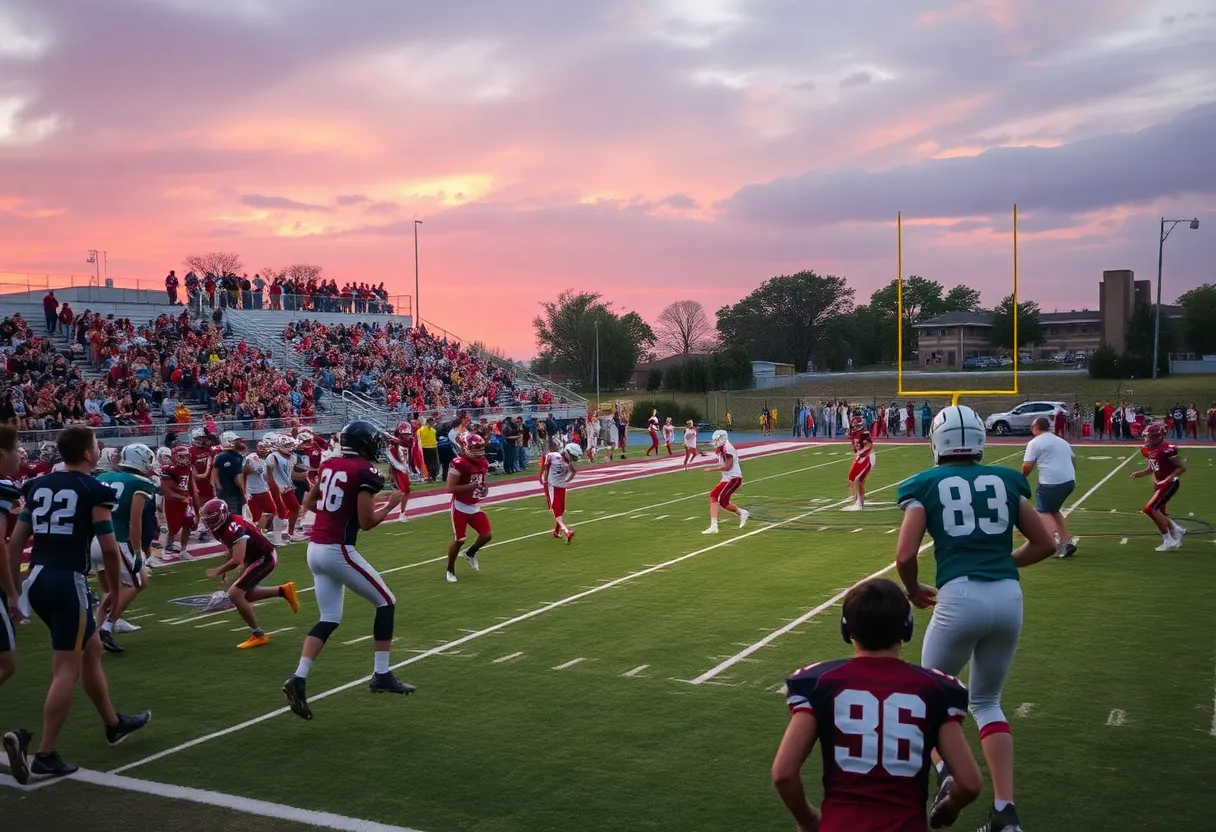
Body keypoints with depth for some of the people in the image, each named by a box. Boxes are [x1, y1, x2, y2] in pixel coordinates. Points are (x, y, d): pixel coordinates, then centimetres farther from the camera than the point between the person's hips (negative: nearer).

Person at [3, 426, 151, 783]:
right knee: (67, 669, -1)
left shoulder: (37, 486, 12)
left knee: (91, 648, 22)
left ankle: (114, 724, 36)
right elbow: (109, 549, -10)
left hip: (36, 579, 8)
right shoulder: (94, 490, -7)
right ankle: (45, 757, -1)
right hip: (67, 581, -8)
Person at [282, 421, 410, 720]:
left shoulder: (328, 464, 11)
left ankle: (299, 679, -1)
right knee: (386, 602, 8)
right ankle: (381, 675, 10)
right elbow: (366, 523, -12)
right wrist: (391, 504, 2)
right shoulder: (366, 472, -12)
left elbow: (308, 503, 19)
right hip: (338, 550, -8)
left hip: (315, 548, 8)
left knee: (329, 619, 13)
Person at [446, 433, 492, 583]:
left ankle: (470, 553, 33)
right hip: (461, 507, -7)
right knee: (459, 540, -3)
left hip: (475, 507, 7)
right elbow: (450, 488, -22)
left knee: (486, 535, 2)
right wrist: (470, 486, -29)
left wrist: (483, 487, -2)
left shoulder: (483, 463, 4)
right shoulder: (459, 464, -21)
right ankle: (450, 571, 17)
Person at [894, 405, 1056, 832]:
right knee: (987, 700, 21)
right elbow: (1044, 544, 16)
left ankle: (945, 769, 0)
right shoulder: (1006, 480, 14)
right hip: (1008, 595, 3)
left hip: (960, 596, -3)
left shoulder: (926, 485, 4)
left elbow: (905, 557, -4)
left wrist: (913, 590, 15)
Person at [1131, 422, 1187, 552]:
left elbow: (1182, 467, -19)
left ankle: (1169, 541, -6)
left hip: (1169, 484, -9)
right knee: (1159, 513, 14)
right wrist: (1139, 473, 2)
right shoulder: (1147, 449, 3)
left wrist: (1168, 479, -24)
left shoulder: (1166, 449, -24)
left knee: (1150, 508, -16)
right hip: (1159, 484, 9)